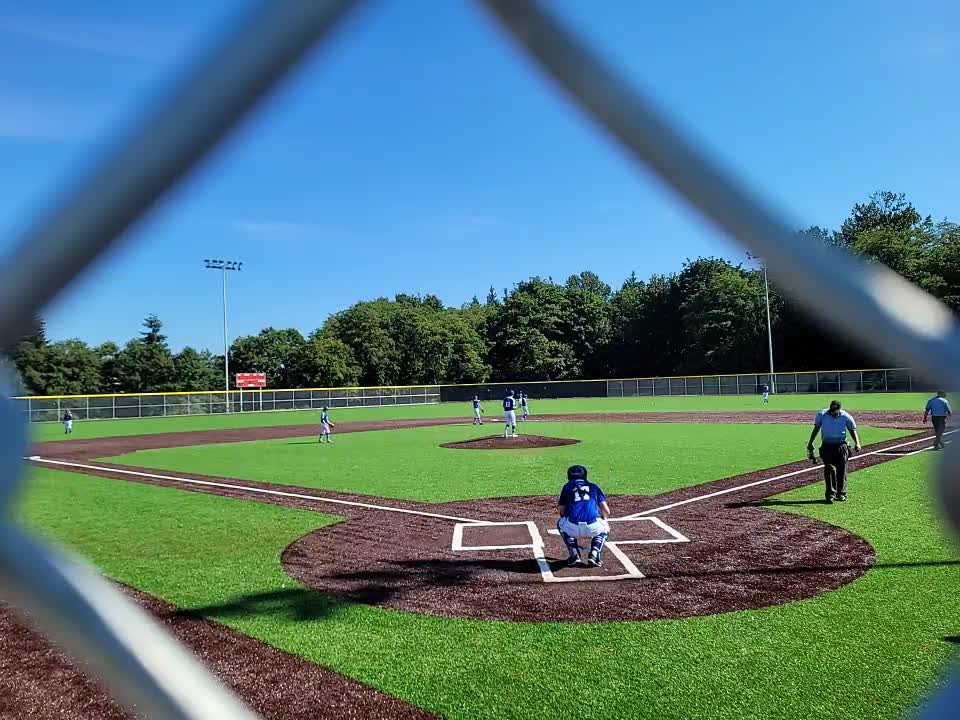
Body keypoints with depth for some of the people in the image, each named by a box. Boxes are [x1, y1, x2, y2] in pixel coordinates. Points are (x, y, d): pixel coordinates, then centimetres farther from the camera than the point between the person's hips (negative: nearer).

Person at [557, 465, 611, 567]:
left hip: (572, 528, 0)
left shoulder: (567, 487, 23)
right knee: (605, 527, 36)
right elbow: (606, 512, 19)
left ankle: (574, 555, 19)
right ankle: (594, 554, 12)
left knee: (561, 523, 35)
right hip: (593, 528, 0)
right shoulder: (594, 487, 24)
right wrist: (603, 519, 42)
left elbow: (562, 513, 22)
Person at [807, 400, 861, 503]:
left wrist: (857, 443, -10)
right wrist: (810, 443, 11)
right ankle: (830, 494, -5)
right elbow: (816, 429, 11)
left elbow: (852, 430, 5)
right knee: (829, 469, -6)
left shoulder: (845, 417, -4)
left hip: (841, 446, 0)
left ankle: (841, 494, 14)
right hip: (827, 446, 0)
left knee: (841, 470, 3)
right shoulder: (821, 415, -1)